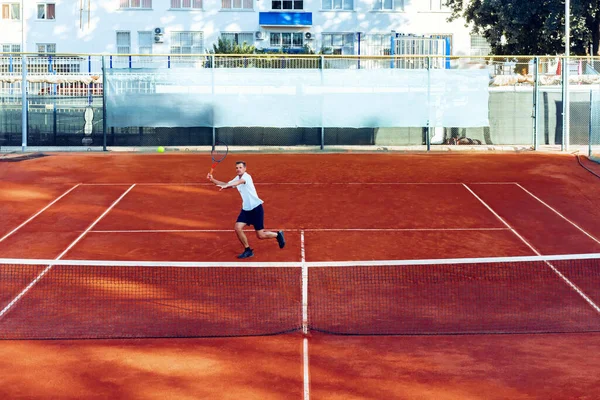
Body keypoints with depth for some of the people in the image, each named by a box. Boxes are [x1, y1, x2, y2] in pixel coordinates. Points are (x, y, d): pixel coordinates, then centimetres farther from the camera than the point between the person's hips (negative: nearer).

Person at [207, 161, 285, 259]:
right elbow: (226, 185, 16)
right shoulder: (237, 178, 8)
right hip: (246, 209, 7)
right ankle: (248, 250, 6)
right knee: (238, 228, -10)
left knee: (260, 235, -3)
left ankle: (278, 235, 26)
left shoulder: (246, 176, -18)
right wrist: (212, 179, 0)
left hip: (256, 208, -7)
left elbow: (240, 182, -40)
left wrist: (226, 185, -56)